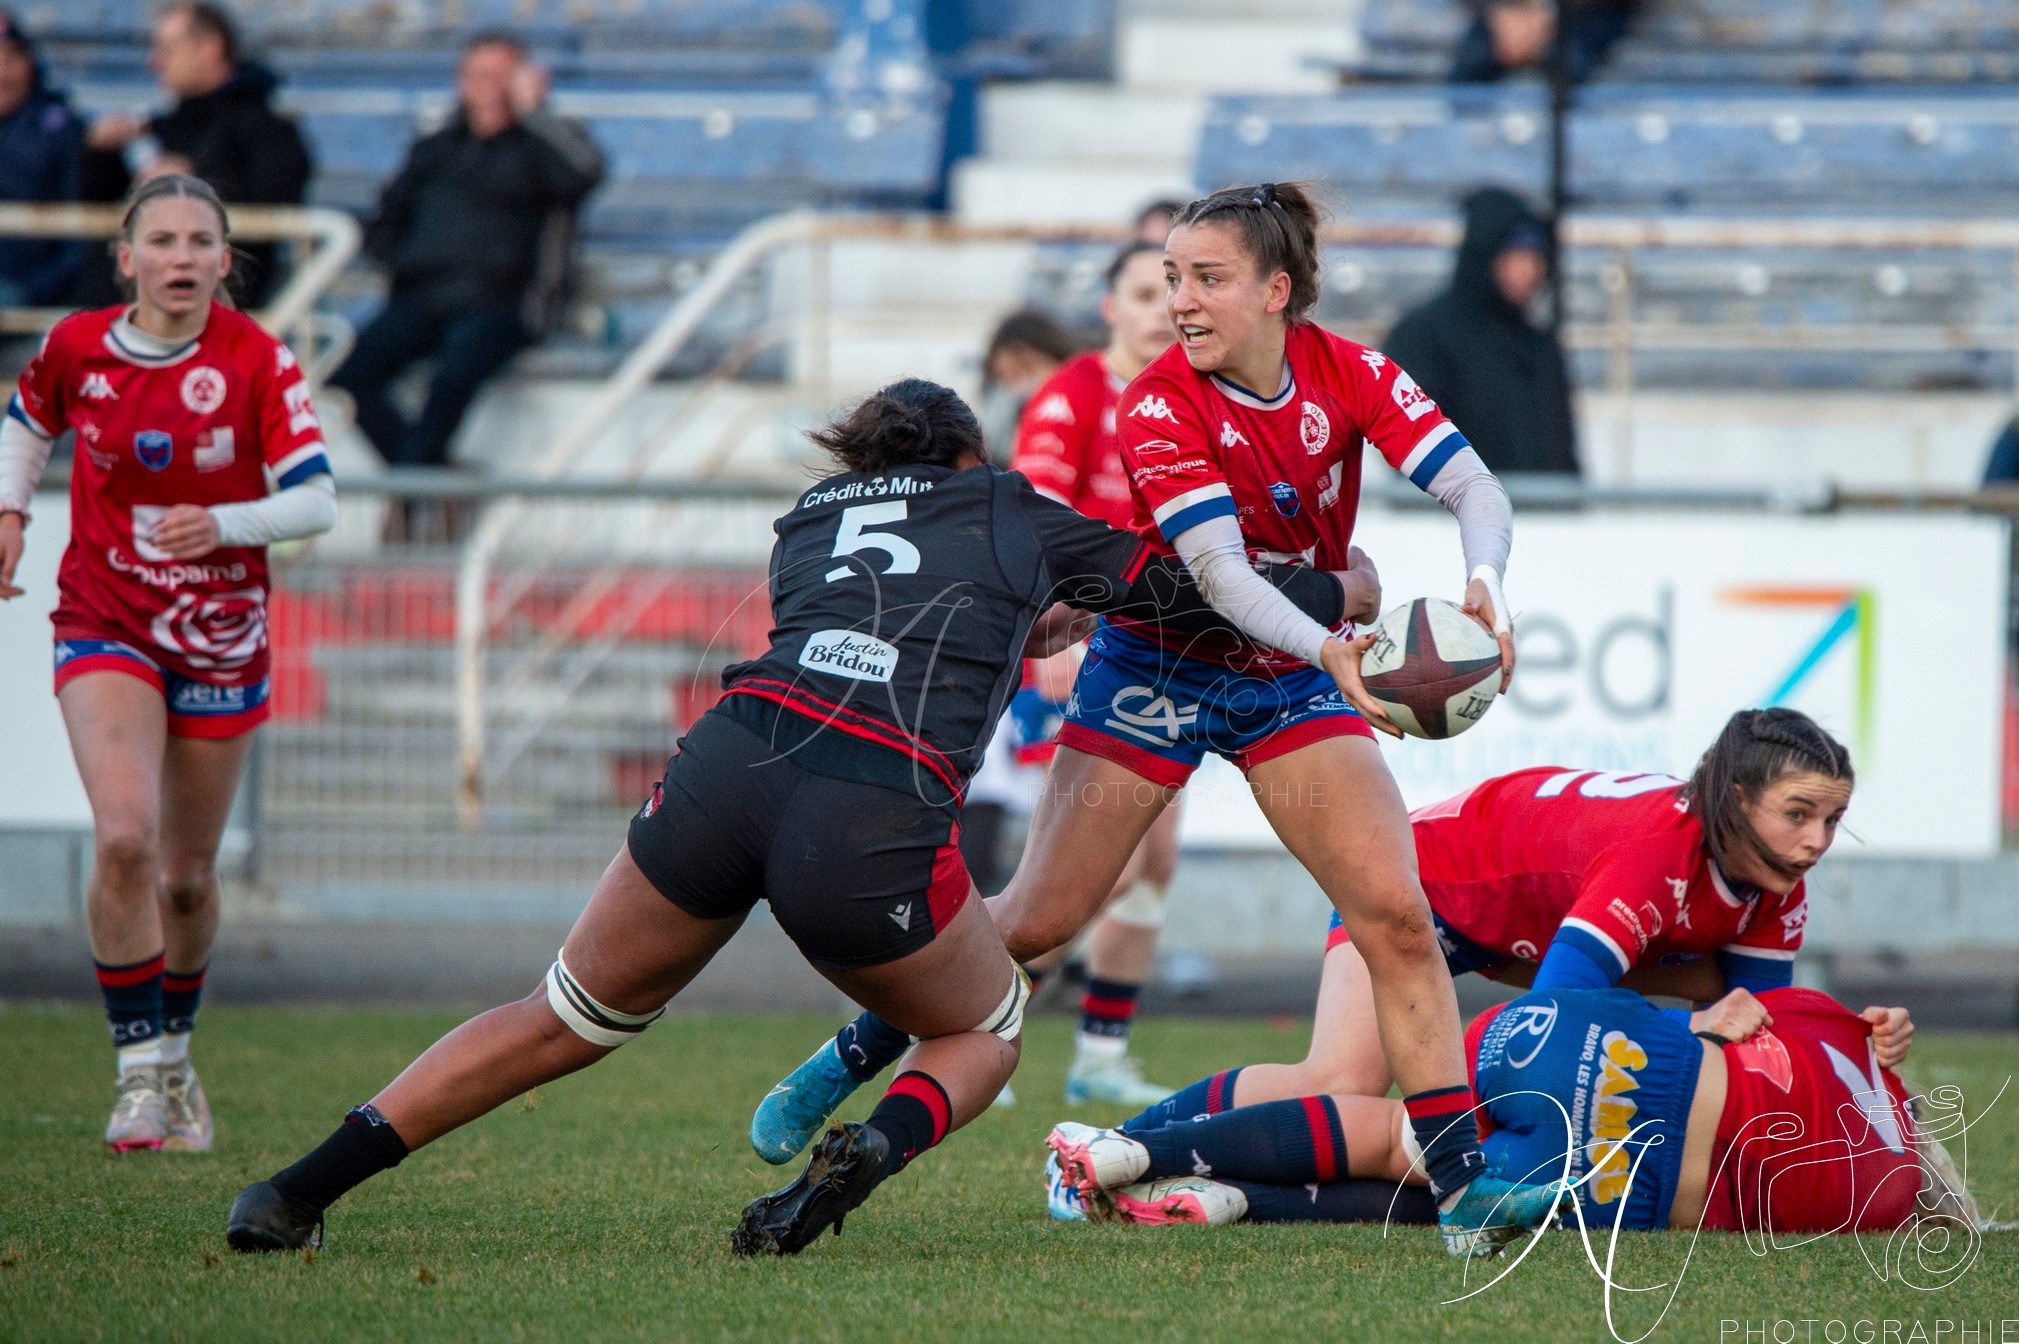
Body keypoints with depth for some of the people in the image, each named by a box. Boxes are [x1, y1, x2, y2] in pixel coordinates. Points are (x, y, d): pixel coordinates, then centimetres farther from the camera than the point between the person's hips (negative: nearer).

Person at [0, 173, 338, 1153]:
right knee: (124, 836, -22)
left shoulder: (257, 363, -11)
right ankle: (139, 1072, -13)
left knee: (186, 876, 10)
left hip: (220, 636, 0)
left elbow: (315, 501, -14)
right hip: (105, 627, 0)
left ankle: (174, 1054, 35)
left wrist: (225, 524, -29)